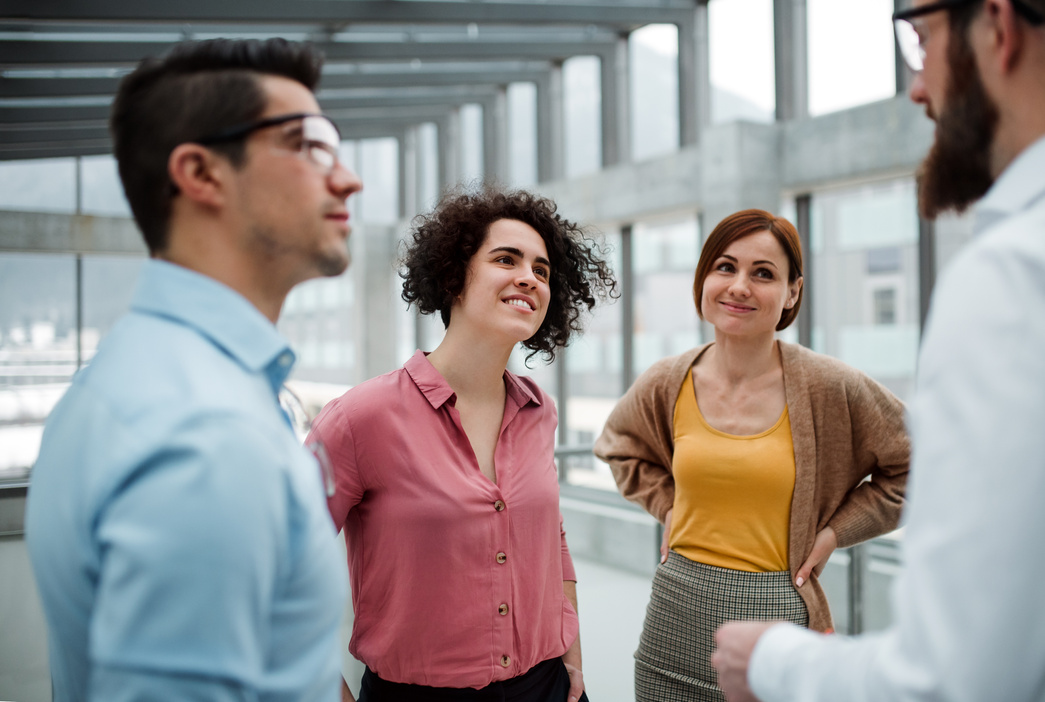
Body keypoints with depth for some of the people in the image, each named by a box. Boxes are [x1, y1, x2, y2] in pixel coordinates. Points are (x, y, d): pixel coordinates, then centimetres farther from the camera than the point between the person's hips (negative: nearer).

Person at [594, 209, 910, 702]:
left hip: (778, 614, -3)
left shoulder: (828, 387, -9)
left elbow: (913, 464, 4)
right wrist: (667, 506, 8)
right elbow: (618, 446, 21)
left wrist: (835, 531, -2)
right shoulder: (667, 384, -1)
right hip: (678, 613, 3)